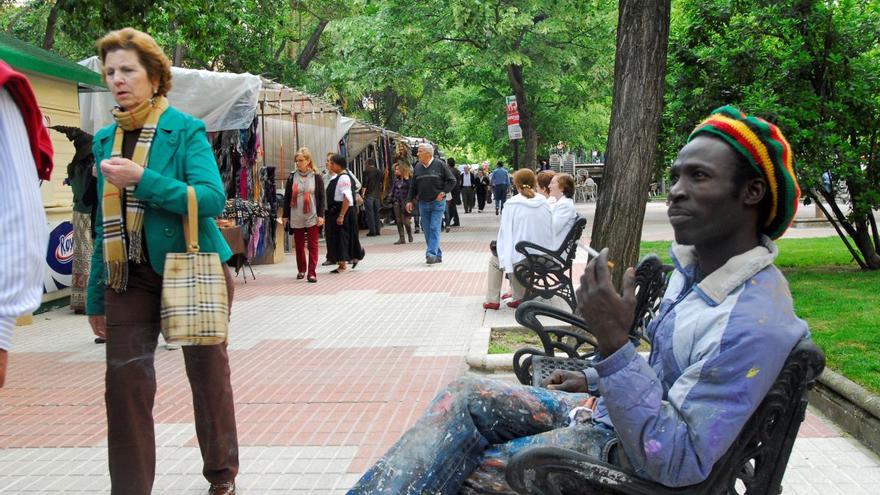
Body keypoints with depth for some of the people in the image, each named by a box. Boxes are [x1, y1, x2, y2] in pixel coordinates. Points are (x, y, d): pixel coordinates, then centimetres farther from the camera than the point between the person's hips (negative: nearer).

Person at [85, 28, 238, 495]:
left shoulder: (186, 130, -6)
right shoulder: (105, 140, 8)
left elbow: (212, 198, -20)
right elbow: (105, 224, 12)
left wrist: (142, 179, -27)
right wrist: (96, 296, 13)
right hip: (131, 276, 4)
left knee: (208, 377, 9)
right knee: (124, 383, -3)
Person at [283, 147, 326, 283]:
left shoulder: (316, 177, -1)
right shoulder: (292, 177, 4)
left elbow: (322, 198, -1)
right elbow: (287, 198, 7)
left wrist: (321, 215, -7)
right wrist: (285, 215, 5)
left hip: (312, 217, -2)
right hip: (296, 217, 2)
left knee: (313, 245, -3)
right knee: (299, 245, 11)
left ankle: (312, 272, -3)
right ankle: (301, 270, 26)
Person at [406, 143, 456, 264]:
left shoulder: (439, 165, -5)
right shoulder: (417, 167, 8)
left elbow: (452, 181, 0)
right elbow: (413, 186, 13)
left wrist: (443, 192, -8)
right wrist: (410, 200, 5)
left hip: (437, 203, -5)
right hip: (423, 203, 5)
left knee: (434, 228, -11)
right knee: (427, 230, 5)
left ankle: (431, 253, -15)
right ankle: (438, 255, 14)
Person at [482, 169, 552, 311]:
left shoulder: (512, 205, -12)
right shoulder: (544, 202, -3)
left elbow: (506, 234, -8)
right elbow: (550, 231, 4)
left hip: (522, 257, -4)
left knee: (494, 259, 26)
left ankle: (493, 300, 27)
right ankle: (518, 297, 26)